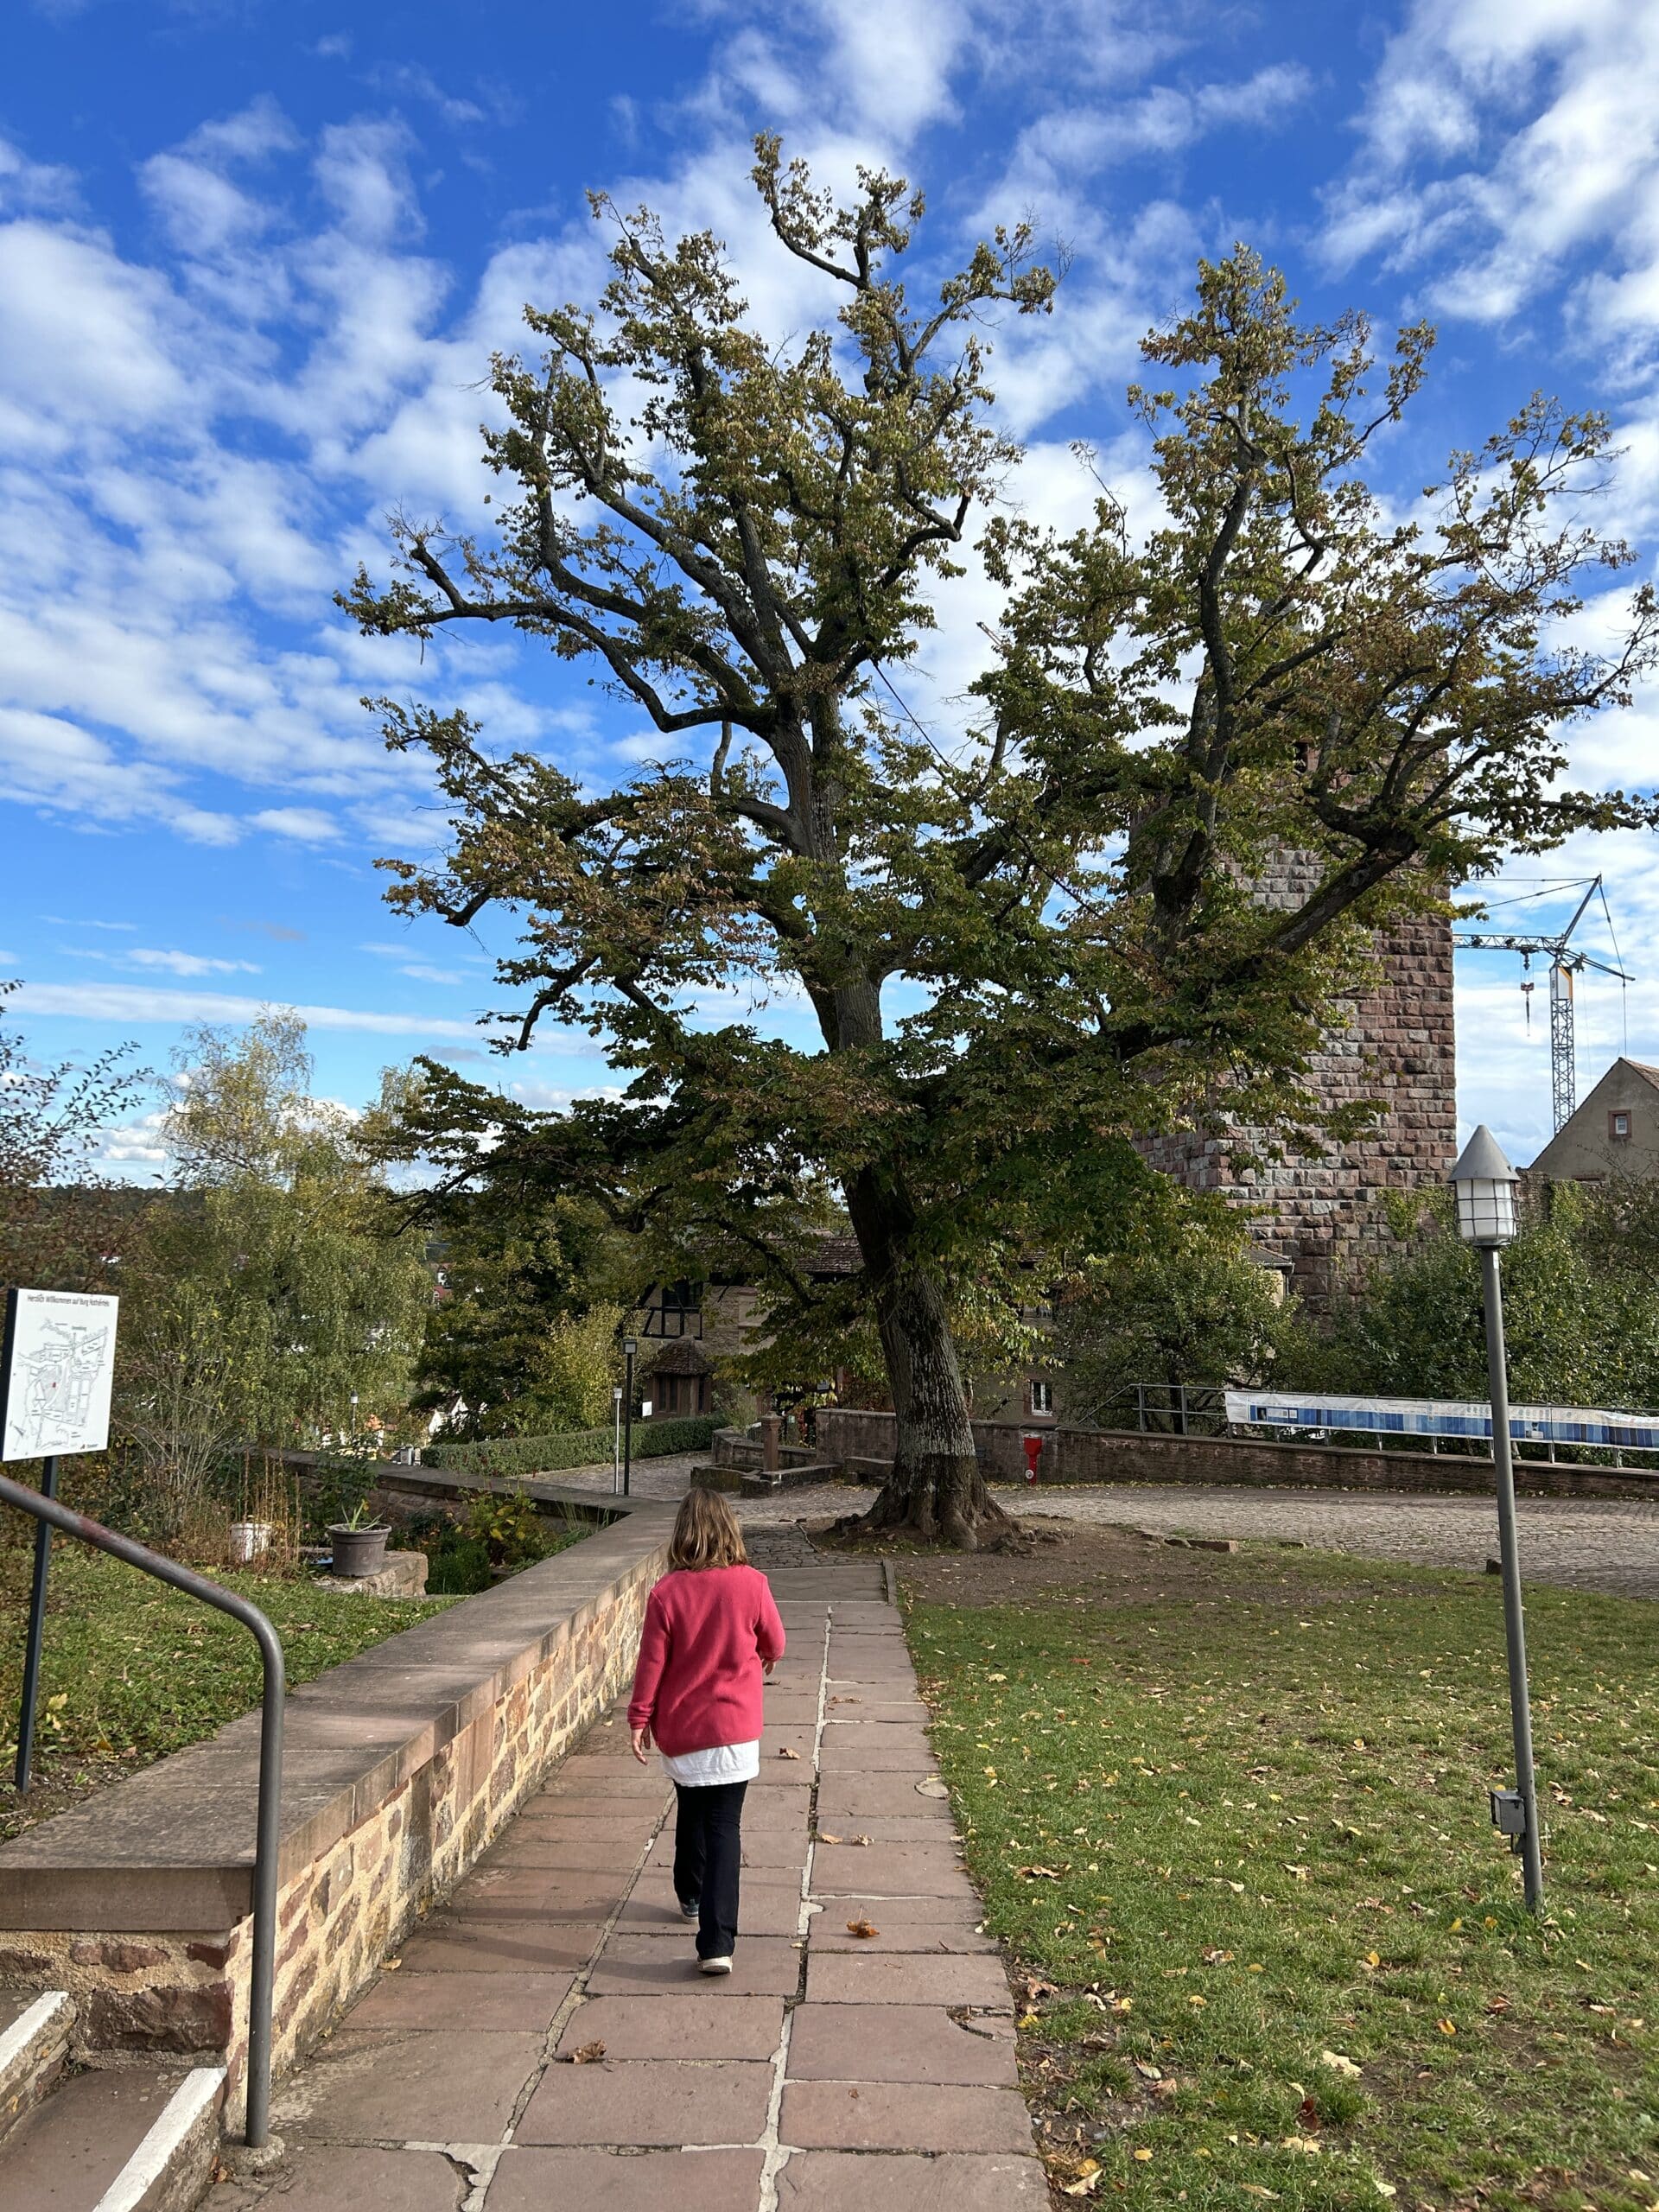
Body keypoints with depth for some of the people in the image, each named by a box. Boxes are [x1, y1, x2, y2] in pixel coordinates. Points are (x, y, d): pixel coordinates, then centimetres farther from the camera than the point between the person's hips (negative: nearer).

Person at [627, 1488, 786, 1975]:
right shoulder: (751, 1585, -11)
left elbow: (652, 1661, -6)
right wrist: (766, 1657, 28)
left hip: (679, 1729, 2)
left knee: (692, 1812, 24)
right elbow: (774, 1643, 5)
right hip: (734, 1728, -1)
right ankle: (716, 1944, -6)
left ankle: (691, 1897, 43)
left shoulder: (666, 1593, -11)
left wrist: (640, 1718, 6)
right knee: (723, 1828, 1)